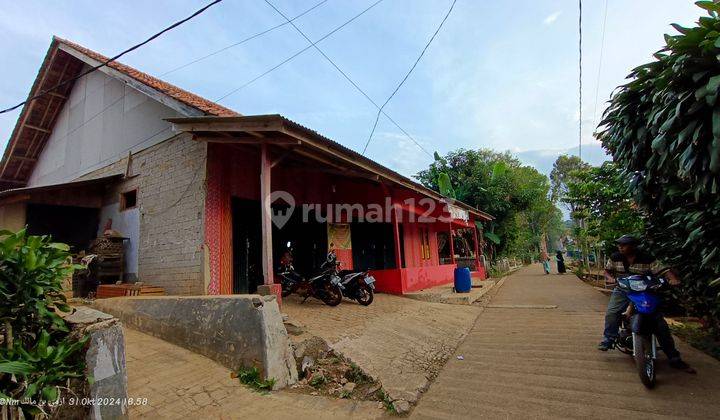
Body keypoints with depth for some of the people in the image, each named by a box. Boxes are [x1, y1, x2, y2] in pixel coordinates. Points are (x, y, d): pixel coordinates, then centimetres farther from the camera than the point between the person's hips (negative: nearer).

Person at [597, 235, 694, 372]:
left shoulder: (647, 258, -8)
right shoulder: (615, 257, -2)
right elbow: (607, 270, 7)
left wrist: (673, 279, -31)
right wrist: (610, 277, -14)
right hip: (622, 291, 1)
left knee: (661, 323, -4)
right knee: (611, 313, -23)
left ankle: (674, 358, 8)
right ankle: (608, 340, -5)